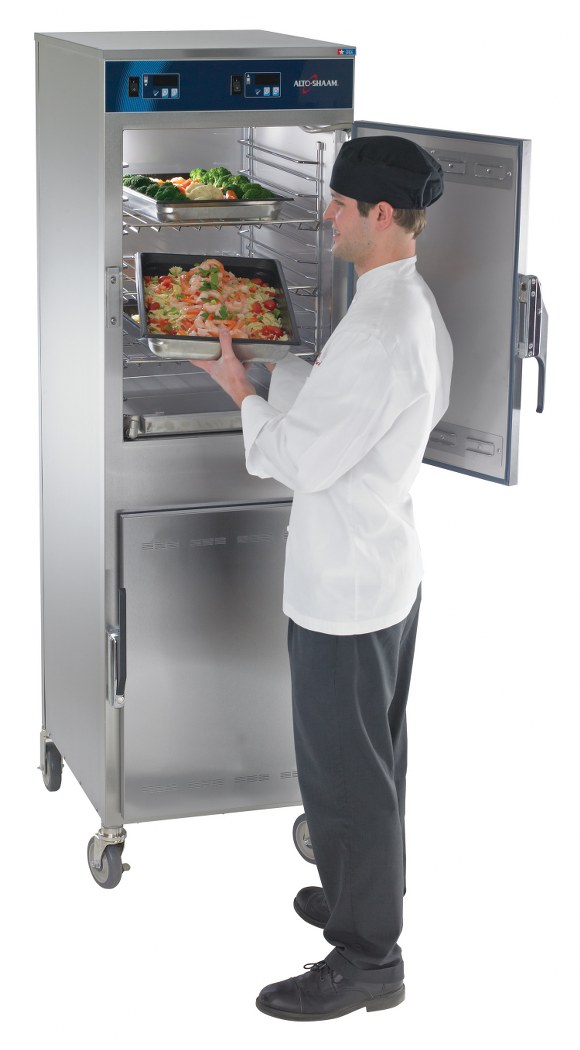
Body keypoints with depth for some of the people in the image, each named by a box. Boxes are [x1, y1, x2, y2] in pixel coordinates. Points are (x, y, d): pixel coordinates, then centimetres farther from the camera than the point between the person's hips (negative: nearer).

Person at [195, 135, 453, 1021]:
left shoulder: (379, 330, -27)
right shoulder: (417, 307, 5)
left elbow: (303, 459, -23)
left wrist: (241, 391, -8)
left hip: (344, 585, -10)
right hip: (387, 570, 10)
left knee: (343, 770, 2)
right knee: (372, 758, 23)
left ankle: (366, 958, 14)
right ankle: (368, 893, 40)